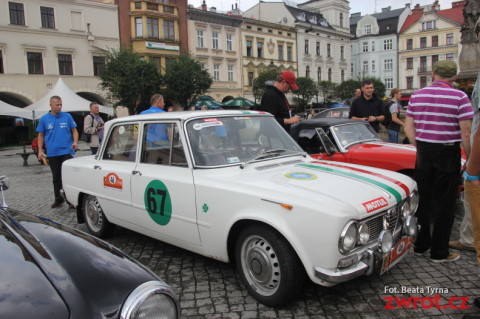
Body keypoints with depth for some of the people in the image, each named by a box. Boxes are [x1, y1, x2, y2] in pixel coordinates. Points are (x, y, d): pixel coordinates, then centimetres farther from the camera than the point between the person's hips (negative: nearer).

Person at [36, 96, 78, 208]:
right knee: (56, 177, 12)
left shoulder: (67, 116, 1)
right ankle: (58, 198, 24)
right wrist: (40, 150, 2)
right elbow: (41, 136, 9)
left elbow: (74, 131, 5)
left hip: (67, 151, -2)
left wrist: (75, 142, -12)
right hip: (52, 153, 2)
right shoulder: (44, 119, 4)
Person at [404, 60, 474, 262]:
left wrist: (420, 148, 13)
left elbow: (408, 128, 4)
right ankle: (439, 252, 15)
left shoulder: (417, 96, 3)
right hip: (448, 154, -3)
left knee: (423, 200, 14)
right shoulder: (459, 97, -9)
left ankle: (421, 245, 25)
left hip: (424, 153, 4)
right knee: (445, 204, 7)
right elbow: (466, 133, -12)